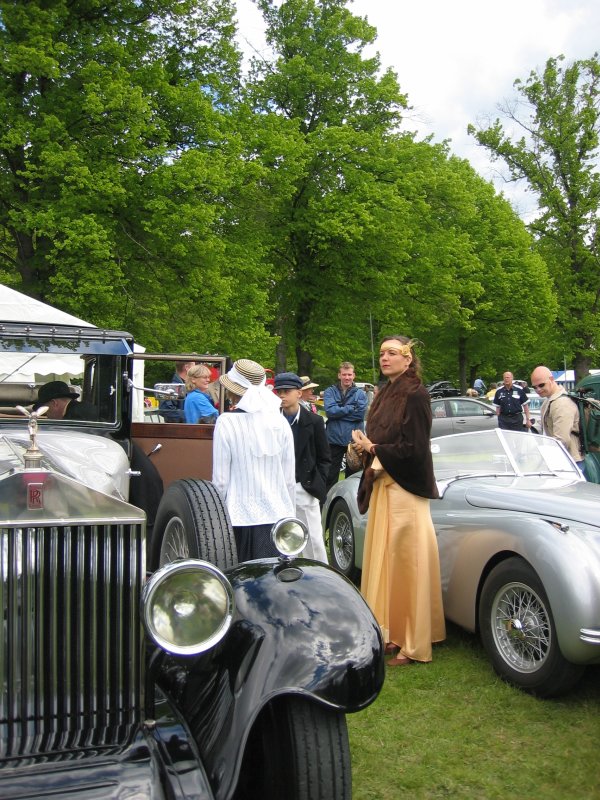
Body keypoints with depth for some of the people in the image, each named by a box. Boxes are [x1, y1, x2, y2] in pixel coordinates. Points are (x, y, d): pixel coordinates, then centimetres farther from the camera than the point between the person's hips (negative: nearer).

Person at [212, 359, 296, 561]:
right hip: (279, 516, 4)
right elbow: (290, 478, 7)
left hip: (241, 519, -3)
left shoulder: (227, 423, -8)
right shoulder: (280, 421, 3)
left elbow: (220, 480, -6)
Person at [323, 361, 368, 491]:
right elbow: (329, 411, -13)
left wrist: (338, 411, -12)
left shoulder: (360, 393, 3)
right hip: (335, 440, 0)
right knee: (331, 476, 7)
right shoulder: (330, 392, 3)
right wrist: (350, 408, -12)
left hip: (354, 440, 1)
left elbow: (361, 413, -12)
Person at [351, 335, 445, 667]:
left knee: (406, 564, -2)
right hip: (382, 486, 8)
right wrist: (364, 445, -4)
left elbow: (413, 448, -17)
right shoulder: (385, 394, 13)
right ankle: (391, 633, 21)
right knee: (384, 562, 11)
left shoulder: (415, 394, -11)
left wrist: (373, 448, -9)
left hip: (406, 489, -8)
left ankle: (413, 644, 7)